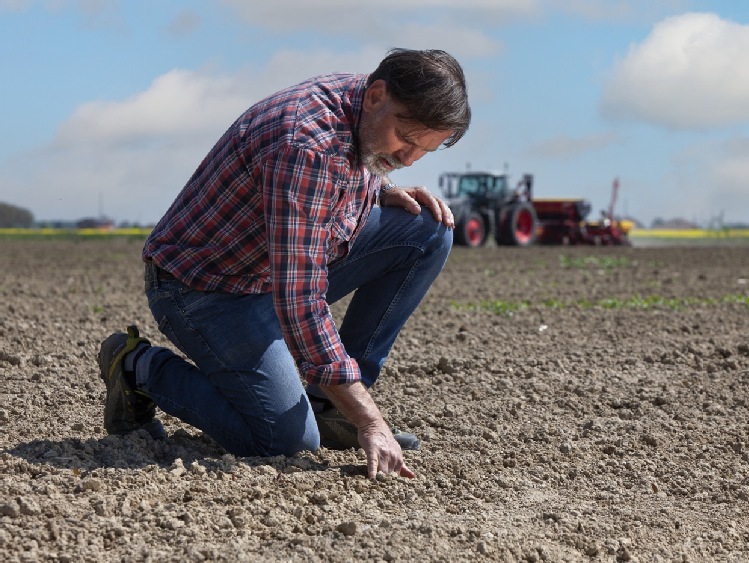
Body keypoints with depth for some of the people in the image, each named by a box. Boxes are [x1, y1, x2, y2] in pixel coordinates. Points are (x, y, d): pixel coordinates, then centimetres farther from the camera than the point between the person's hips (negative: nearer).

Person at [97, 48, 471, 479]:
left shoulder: (372, 119, -5)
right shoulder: (307, 147, -34)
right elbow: (299, 303, -36)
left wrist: (390, 193, -5)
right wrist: (369, 423, -36)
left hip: (292, 263, 9)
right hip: (206, 286, -9)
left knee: (428, 230, -5)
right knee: (287, 439, -20)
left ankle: (328, 405, 0)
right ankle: (141, 366, 3)